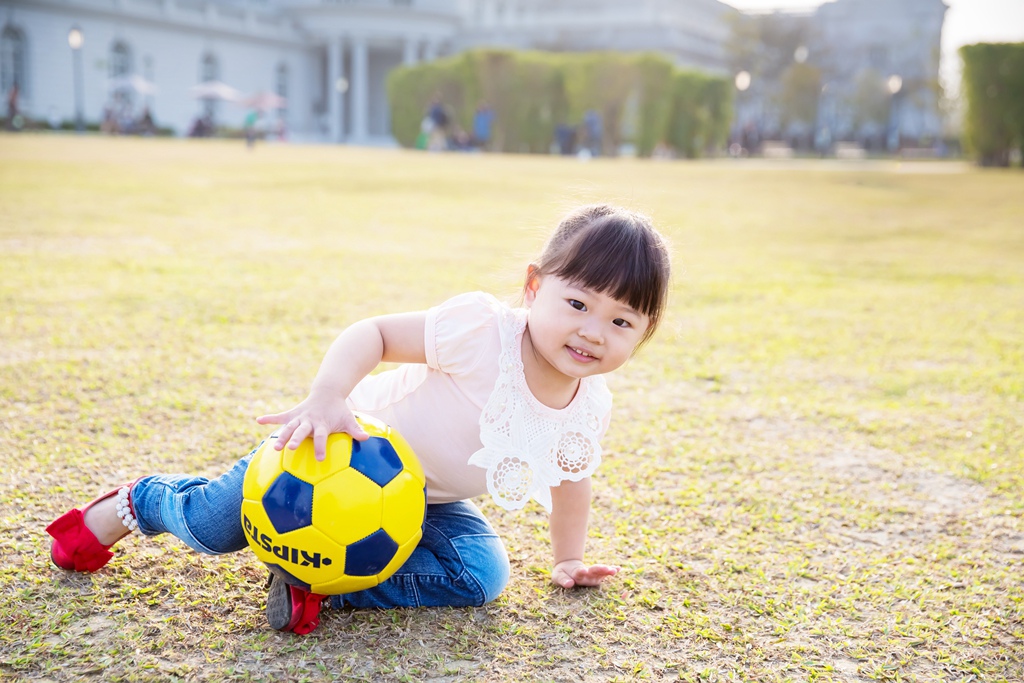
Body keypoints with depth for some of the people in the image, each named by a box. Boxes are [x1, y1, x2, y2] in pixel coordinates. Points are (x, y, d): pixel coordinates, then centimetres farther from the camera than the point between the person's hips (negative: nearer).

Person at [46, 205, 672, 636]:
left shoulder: (591, 407, -13)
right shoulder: (483, 329, -33)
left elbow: (571, 478, 7)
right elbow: (374, 333, -27)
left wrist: (568, 559, 14)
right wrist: (326, 398, -42)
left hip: (430, 502, 5)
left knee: (481, 577, -19)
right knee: (213, 527, -1)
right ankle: (137, 502, 33)